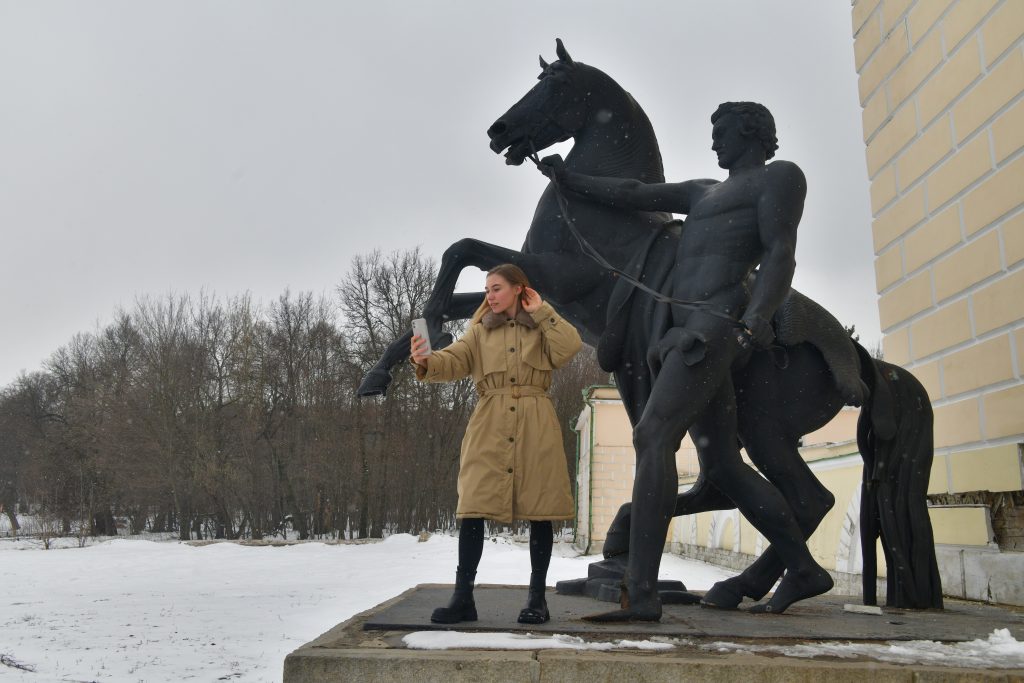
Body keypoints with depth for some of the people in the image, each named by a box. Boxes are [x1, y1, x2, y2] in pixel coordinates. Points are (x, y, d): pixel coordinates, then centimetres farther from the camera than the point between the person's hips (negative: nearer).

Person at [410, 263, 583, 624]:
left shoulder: (543, 326, 14)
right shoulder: (480, 329, 16)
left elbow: (569, 348, -6)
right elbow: (454, 362, 0)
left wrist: (541, 312, 1)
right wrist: (425, 361, -21)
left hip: (536, 425, -1)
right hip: (490, 425, 1)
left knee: (539, 512, 1)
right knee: (473, 509, -6)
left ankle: (537, 598, 11)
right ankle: (463, 597, 0)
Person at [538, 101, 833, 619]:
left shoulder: (781, 176, 7)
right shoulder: (703, 192, 29)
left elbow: (780, 254, -7)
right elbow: (634, 195, 29)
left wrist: (755, 317, -23)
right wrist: (570, 181, 30)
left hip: (714, 326, -9)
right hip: (689, 335, 9)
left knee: (652, 436, -21)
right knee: (721, 465, 9)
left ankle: (640, 595, -23)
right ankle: (804, 570, 21)